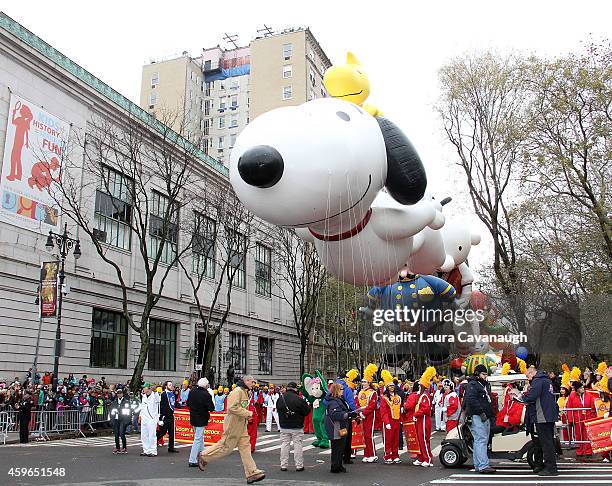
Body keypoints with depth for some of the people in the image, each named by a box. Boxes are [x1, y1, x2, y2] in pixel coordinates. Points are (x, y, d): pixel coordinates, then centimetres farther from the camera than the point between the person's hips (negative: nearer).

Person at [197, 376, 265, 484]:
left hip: (241, 425, 10)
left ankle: (252, 473, 7)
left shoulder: (246, 392, 14)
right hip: (233, 424, -10)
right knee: (226, 446, 0)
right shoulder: (237, 391, -18)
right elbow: (232, 407, -26)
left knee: (245, 447, 6)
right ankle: (204, 456, 19)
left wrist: (247, 414, 12)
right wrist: (247, 413, -21)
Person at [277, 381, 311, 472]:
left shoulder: (280, 398, -3)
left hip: (284, 427, 4)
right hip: (297, 427, -4)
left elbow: (278, 410, 12)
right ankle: (299, 465, 9)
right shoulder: (299, 399, -17)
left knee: (284, 445, 11)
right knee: (298, 445, 5)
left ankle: (283, 465, 14)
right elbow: (306, 411, -9)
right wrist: (308, 406, 11)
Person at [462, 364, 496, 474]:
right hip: (477, 416, -10)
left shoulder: (486, 385, 24)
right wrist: (481, 412, -21)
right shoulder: (472, 385, -7)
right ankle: (483, 466, -19)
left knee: (484, 440, 10)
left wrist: (491, 414, 20)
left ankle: (478, 465, 14)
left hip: (485, 417, 10)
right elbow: (471, 400, -18)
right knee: (481, 440, -15)